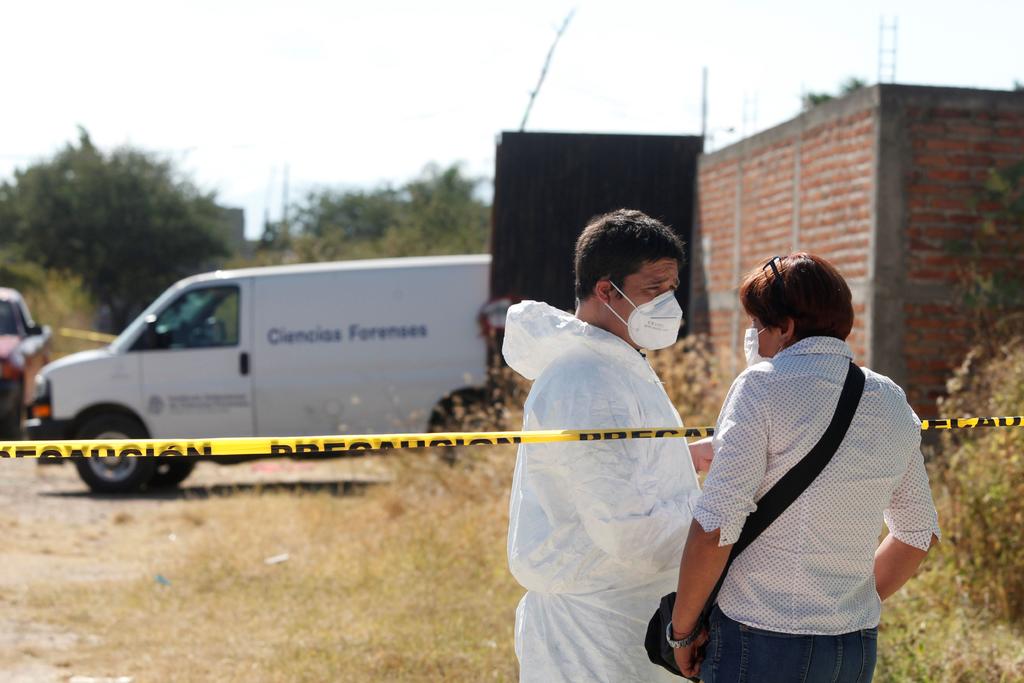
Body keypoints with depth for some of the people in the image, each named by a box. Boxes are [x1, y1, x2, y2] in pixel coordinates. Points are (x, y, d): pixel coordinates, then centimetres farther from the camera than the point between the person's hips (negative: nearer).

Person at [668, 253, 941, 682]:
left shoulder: (762, 386, -9)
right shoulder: (892, 402, 10)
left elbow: (715, 527, -15)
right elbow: (919, 534, 18)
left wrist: (682, 629, -5)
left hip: (761, 645, -6)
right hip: (859, 647, 6)